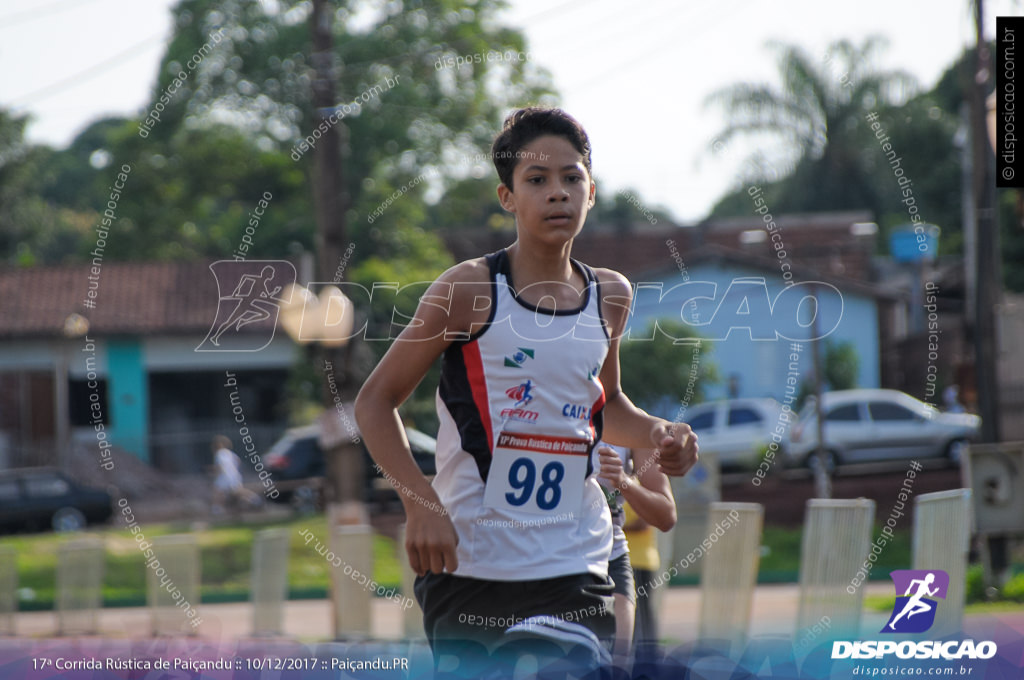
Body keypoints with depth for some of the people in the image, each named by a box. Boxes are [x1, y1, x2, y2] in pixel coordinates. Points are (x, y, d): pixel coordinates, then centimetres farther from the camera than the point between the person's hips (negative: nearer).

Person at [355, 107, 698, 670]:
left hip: (575, 568, 4)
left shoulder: (610, 297, 8)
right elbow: (375, 402, -3)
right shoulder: (470, 291, -7)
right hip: (470, 563, -4)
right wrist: (420, 502, -15)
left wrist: (656, 434, 7)